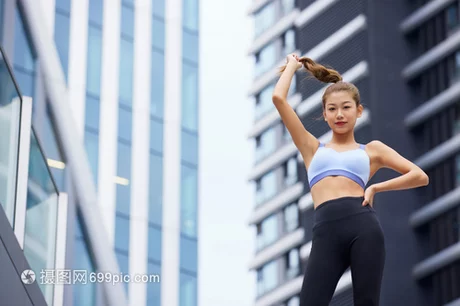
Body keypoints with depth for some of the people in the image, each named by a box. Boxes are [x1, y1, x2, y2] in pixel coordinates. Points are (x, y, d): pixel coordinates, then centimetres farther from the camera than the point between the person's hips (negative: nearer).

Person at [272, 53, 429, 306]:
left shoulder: (371, 150, 21)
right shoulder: (313, 148, 22)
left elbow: (420, 176, 15)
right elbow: (278, 98, 17)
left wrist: (375, 187, 8)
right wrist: (292, 65, 31)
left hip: (363, 226, 0)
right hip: (326, 231, 0)